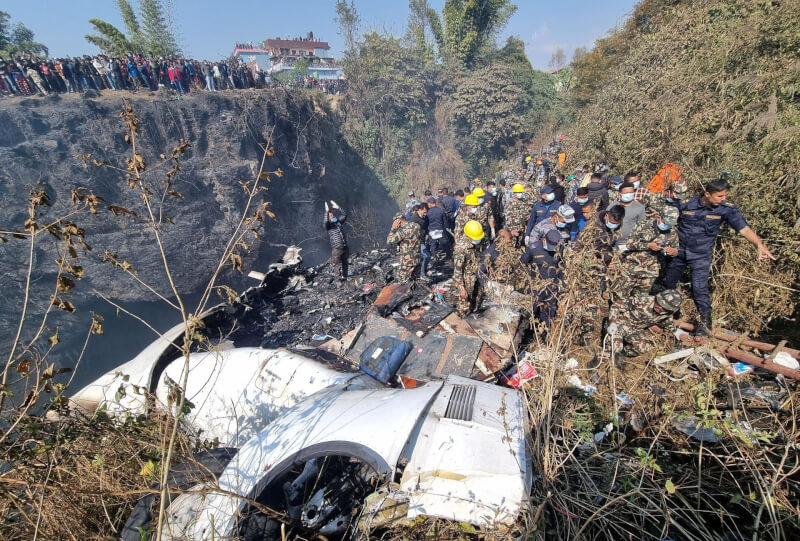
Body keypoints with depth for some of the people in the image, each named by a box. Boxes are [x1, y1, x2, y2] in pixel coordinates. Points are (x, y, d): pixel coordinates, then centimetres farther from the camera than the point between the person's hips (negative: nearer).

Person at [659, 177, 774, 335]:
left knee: (699, 287, -8)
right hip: (679, 251, 2)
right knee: (668, 282, 13)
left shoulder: (727, 209, -11)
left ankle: (706, 320, 10)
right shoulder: (686, 204, -9)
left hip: (701, 255, -1)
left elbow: (744, 228, -20)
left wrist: (759, 245, -33)